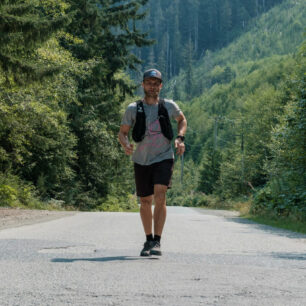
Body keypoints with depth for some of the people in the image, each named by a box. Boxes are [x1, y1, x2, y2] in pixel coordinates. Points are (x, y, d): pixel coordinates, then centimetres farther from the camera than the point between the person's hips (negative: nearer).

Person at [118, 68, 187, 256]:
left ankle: (157, 242, -20)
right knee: (145, 202, 10)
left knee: (160, 197, -19)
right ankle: (148, 240, 28)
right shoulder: (133, 109, -1)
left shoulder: (169, 106, 1)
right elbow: (122, 132, 6)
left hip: (164, 158, -2)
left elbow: (182, 120, 21)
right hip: (142, 161, 2)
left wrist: (180, 138, 3)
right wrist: (126, 145, -16)